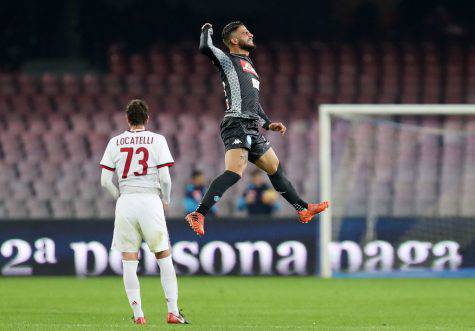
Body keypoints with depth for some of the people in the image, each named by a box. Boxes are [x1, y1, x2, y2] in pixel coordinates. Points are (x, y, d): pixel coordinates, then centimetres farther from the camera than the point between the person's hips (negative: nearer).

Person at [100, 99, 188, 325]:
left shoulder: (115, 142, 7)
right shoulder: (157, 140, 1)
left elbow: (105, 181, 3)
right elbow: (164, 178, -5)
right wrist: (166, 200, 12)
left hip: (125, 202, 1)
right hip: (150, 199, -1)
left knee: (129, 260, 5)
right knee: (164, 257, 8)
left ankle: (138, 314, -1)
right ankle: (173, 311, 3)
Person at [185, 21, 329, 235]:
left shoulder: (248, 65, 27)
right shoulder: (227, 60, 1)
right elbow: (205, 48, -19)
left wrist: (268, 124, 30)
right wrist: (207, 31, 2)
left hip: (252, 129, 9)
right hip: (237, 125, -9)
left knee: (275, 168, 20)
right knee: (235, 172, -25)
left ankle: (303, 209, 33)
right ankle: (199, 214, -31)